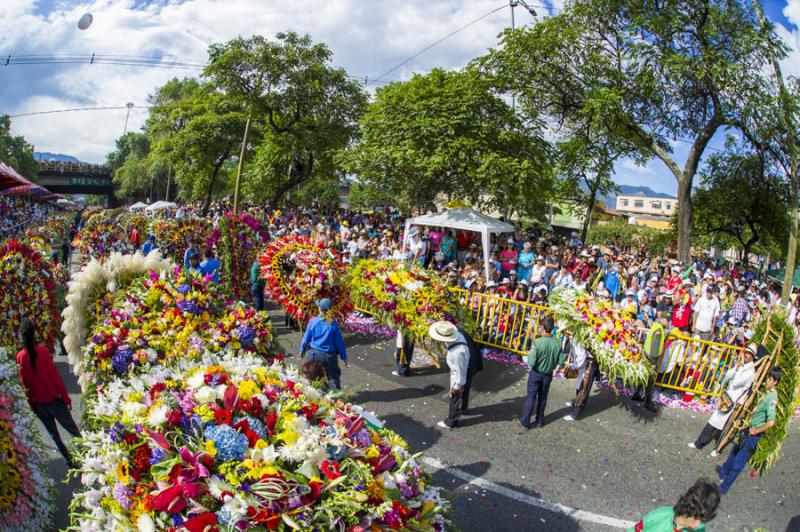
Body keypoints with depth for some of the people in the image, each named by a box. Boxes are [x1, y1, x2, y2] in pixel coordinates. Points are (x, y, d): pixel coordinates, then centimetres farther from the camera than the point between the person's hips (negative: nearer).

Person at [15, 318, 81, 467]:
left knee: (54, 435, 16)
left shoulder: (20, 357, -6)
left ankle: (70, 460, 22)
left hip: (38, 403, 4)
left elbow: (25, 383, 2)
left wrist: (31, 403, 13)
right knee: (73, 430, 9)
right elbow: (55, 376, -14)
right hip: (53, 399, -3)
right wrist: (66, 397, -5)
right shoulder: (43, 351, -16)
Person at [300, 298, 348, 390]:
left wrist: (302, 350, 20)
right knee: (333, 379, 4)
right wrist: (344, 358, 4)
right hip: (329, 356, -2)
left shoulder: (313, 321, -8)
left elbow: (306, 338, 2)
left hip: (314, 354, 2)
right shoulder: (334, 324, -11)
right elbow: (339, 342, -6)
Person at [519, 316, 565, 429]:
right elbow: (561, 362, -6)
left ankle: (525, 421, 19)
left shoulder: (538, 342, -27)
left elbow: (531, 363, -26)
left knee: (531, 397, 10)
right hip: (548, 375, 3)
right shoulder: (558, 343, -14)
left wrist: (530, 354, -7)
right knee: (543, 398, 19)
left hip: (536, 374, -3)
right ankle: (540, 421, 32)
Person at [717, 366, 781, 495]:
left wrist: (756, 431, -22)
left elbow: (771, 423, -37)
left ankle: (723, 488, 15)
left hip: (753, 434, -9)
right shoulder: (768, 392, 2)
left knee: (738, 462, 3)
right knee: (735, 451, 27)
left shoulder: (772, 398, -27)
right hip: (750, 428, 9)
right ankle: (723, 472, 47)